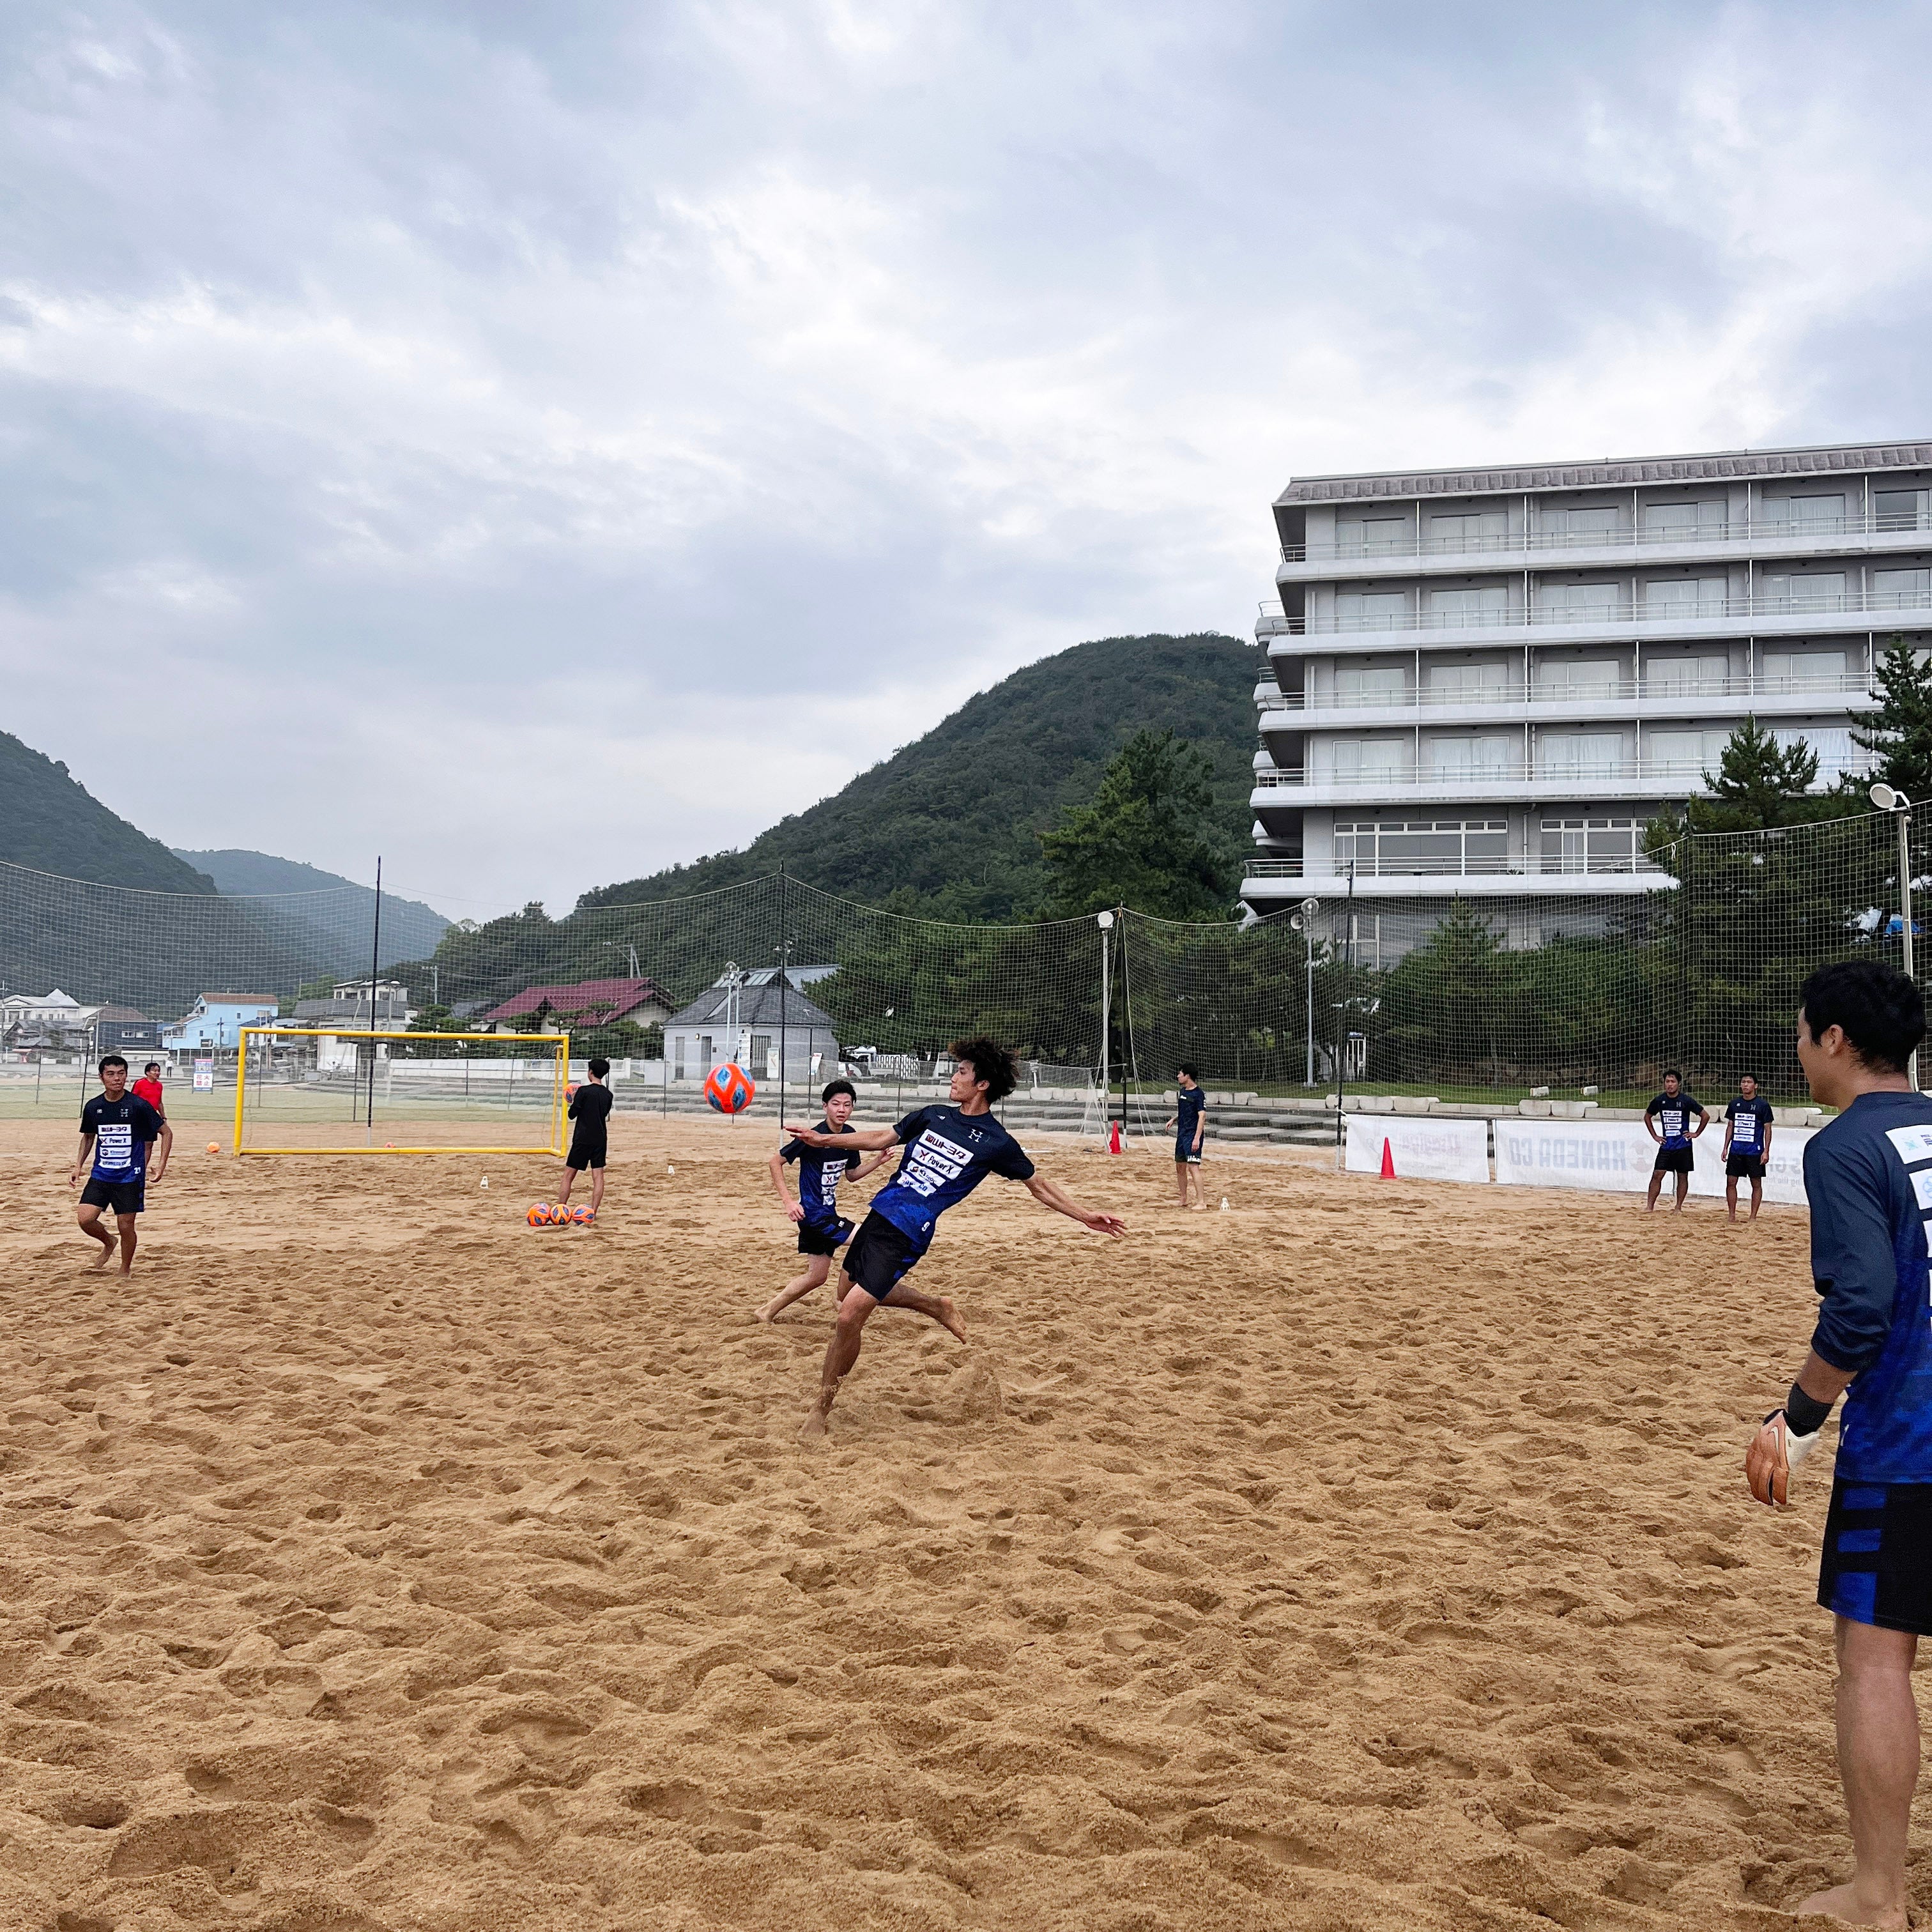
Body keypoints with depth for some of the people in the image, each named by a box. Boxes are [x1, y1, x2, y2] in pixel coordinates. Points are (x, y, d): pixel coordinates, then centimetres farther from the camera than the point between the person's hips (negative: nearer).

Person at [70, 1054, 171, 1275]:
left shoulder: (139, 1105, -11)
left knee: (126, 1226, 1)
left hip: (130, 1177, -3)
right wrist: (78, 1167, 10)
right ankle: (109, 1242, 22)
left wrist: (161, 1166, -10)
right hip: (101, 1174, 3)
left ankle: (124, 1272, 22)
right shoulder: (93, 1107, 0)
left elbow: (166, 1132, -3)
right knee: (85, 1218, -11)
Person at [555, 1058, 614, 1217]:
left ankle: (559, 1211, 4)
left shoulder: (584, 1091, -10)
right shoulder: (609, 1095, 5)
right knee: (598, 1176, 3)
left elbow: (572, 1114, -6)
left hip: (582, 1139, -4)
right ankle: (593, 1212, -4)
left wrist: (573, 1101, 13)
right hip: (600, 1139, 4)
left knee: (568, 1175, 4)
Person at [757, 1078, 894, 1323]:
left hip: (827, 1213, 8)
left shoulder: (849, 1135, 2)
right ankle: (844, 1303, 6)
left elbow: (852, 1173, 15)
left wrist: (877, 1161, -2)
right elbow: (776, 1161, -15)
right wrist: (787, 1201, -21)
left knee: (816, 1276, 15)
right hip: (813, 1213, -8)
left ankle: (768, 1311, 27)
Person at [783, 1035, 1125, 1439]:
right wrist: (823, 1140, 11)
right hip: (879, 1212, 7)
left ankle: (820, 1409, 2)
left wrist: (1086, 1215, 0)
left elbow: (1038, 1185, 6)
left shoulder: (997, 1143, -6)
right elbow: (882, 1139, 17)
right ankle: (936, 1306, 39)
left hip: (907, 1235, -7)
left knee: (850, 1314, -15)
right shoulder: (933, 1116, 9)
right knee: (854, 1292, 23)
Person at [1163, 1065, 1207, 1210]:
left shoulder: (1198, 1094, -13)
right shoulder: (1182, 1091, 13)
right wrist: (1174, 1120, 9)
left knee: (1193, 1167, -18)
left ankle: (1202, 1202, -20)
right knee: (1180, 1167, 15)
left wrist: (1197, 1138, -26)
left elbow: (1202, 1116, -19)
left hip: (1193, 1134, -9)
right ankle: (1183, 1199, 28)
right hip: (1181, 1133, 9)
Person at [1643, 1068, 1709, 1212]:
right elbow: (1647, 1116, 16)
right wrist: (1654, 1136, 10)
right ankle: (1650, 1206, -2)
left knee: (1682, 1177, 5)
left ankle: (1678, 1208, 14)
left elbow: (1705, 1116, 0)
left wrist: (1696, 1133, -1)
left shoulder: (1686, 1101, -9)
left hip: (1683, 1146, -2)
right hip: (1666, 1145, 2)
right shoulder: (1659, 1100, 0)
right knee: (1657, 1174, -4)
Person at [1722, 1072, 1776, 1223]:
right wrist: (1725, 1148, 10)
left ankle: (1753, 1217, 8)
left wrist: (1766, 1151, -8)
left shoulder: (1763, 1105, -2)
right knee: (1731, 1182, 1)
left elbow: (1768, 1130, -1)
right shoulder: (1734, 1104, 9)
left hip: (1755, 1151, -3)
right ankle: (1732, 1215, 8)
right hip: (1736, 1150, 4)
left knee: (1756, 1184, 2)